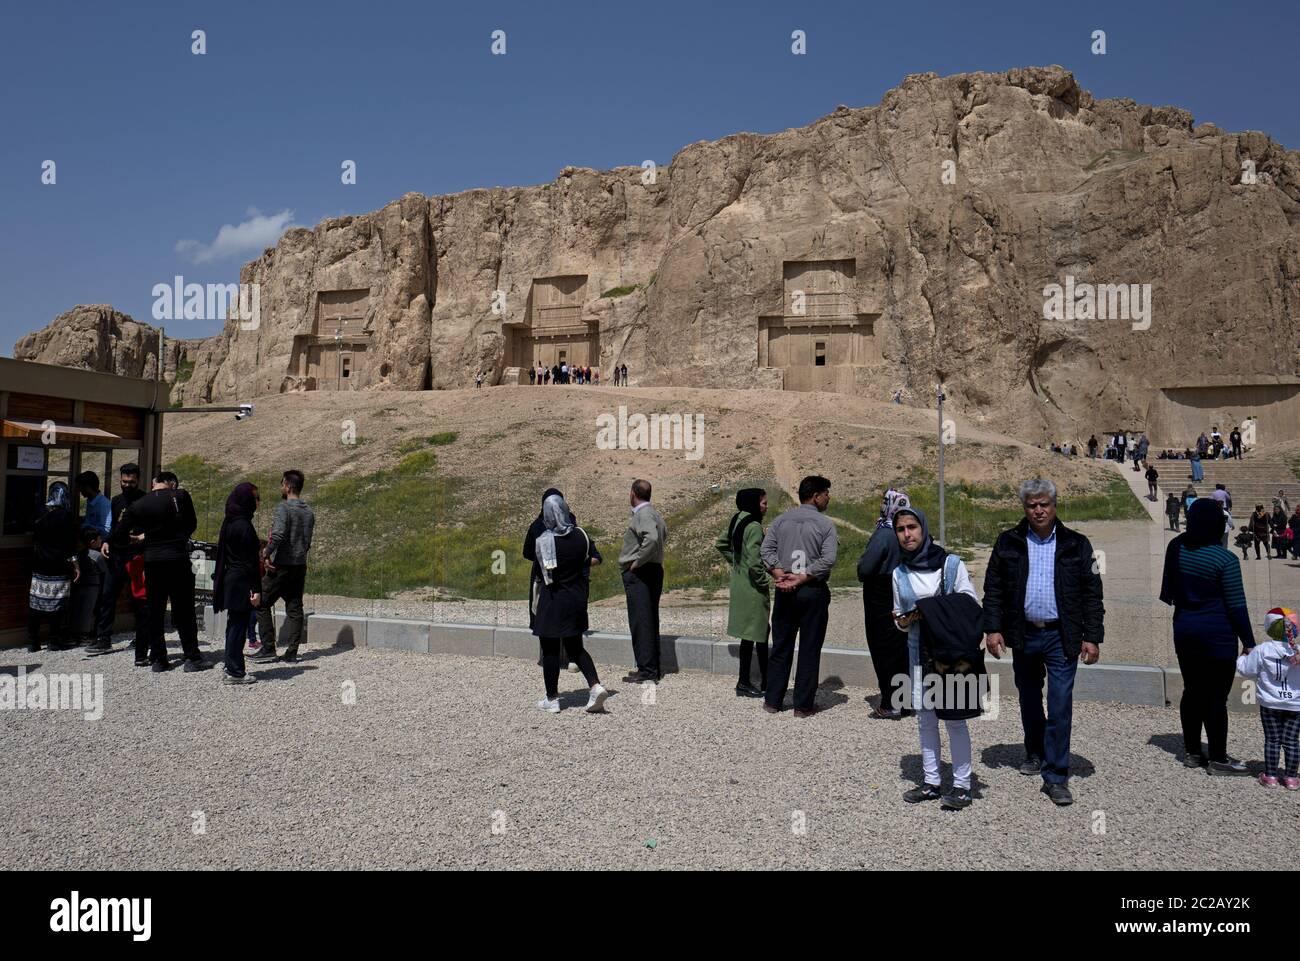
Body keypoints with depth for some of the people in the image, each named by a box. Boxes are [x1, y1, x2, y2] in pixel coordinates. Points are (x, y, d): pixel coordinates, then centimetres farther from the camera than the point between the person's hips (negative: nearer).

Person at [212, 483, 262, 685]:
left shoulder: (230, 523, 10)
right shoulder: (244, 525, -17)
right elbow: (249, 560, -19)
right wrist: (256, 589, -17)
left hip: (230, 579, 9)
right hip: (241, 583, -9)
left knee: (234, 625, 16)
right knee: (238, 626, -2)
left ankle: (233, 668, 24)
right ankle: (234, 672, 4)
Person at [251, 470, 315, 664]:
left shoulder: (284, 507, -12)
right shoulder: (309, 512, 11)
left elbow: (278, 535, -24)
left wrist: (267, 553, -13)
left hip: (282, 565, -7)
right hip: (300, 566, 7)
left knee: (262, 604, 4)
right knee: (295, 608, 7)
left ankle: (268, 648, 2)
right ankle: (291, 653, 7)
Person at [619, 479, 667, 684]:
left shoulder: (642, 514, -15)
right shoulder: (653, 513, 16)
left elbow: (652, 538, -32)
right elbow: (664, 532, 32)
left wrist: (638, 561, -21)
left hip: (639, 574, -10)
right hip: (653, 569, 10)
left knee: (640, 622, -7)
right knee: (650, 621, 15)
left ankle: (646, 671, -5)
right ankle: (653, 668, 22)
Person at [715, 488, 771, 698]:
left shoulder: (737, 521, 8)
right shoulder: (754, 527, -19)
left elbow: (720, 543, 21)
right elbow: (754, 562, -24)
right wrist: (765, 583, -12)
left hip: (739, 584, 9)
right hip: (753, 588, -9)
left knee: (749, 635, 15)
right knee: (755, 635, 0)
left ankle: (745, 682, 20)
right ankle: (744, 683, 6)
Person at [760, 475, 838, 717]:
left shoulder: (781, 520, 6)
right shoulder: (824, 524, -6)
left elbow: (766, 549, -3)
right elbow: (829, 559, -17)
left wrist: (779, 574, -9)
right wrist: (802, 578, -15)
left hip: (785, 592, 4)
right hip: (814, 591, -4)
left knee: (781, 647, 12)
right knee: (810, 649, 4)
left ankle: (773, 701, 17)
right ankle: (804, 705, 8)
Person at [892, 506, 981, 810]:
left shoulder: (952, 564, -4)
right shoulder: (899, 574, 6)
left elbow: (972, 609, -2)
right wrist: (910, 619, -9)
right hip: (919, 653, 4)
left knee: (955, 719, -2)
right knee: (925, 720, 9)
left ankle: (962, 785, 8)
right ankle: (932, 782, 19)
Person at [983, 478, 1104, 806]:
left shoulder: (1076, 544, 1)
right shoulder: (1008, 543, 3)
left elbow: (1091, 594, 1)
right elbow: (993, 589, 4)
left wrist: (1092, 637, -5)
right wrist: (992, 628, -6)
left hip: (1061, 637, -2)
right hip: (1024, 635, 2)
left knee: (1060, 706, -5)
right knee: (1029, 701, 17)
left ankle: (1056, 776, 2)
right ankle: (1035, 753, 38)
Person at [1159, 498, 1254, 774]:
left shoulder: (1176, 548, 0)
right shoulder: (1225, 560, -16)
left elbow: (1167, 591, 11)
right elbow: (1236, 606, -12)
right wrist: (1249, 643, -5)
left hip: (1184, 631, 6)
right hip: (1217, 636, -6)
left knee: (1192, 691, 14)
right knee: (1216, 698, 2)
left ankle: (1192, 752, 23)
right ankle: (1218, 759, 10)